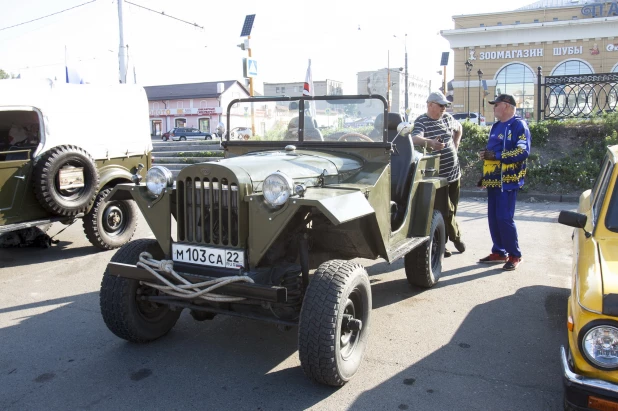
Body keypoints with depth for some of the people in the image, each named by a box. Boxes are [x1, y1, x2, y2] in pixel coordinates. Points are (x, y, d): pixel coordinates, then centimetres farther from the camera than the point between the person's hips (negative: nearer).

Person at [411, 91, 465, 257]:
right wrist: (430, 142, -51)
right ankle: (456, 236, 18)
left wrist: (455, 145, 16)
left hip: (454, 173, 7)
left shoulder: (447, 118, 9)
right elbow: (415, 138, -32)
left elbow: (458, 128, 31)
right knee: (445, 211, -5)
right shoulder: (421, 122, -11)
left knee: (451, 210, 12)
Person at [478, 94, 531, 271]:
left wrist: (496, 155, -22)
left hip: (508, 180, -8)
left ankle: (515, 255, 4)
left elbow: (523, 151, -20)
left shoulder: (519, 125, -8)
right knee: (493, 218, 9)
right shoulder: (496, 126, 18)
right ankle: (499, 252, 19)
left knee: (505, 218, -10)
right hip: (493, 179, 8)